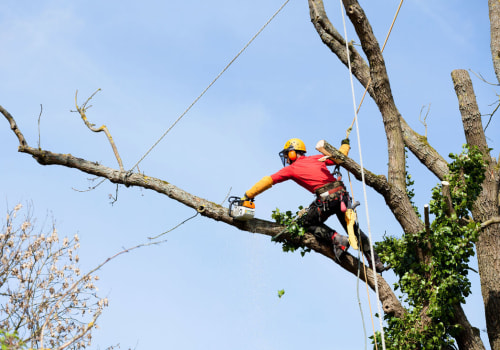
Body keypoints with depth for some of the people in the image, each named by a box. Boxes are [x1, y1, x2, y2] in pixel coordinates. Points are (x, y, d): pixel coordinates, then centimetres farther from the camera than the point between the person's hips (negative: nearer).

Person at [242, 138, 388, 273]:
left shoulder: (291, 169, 10)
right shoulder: (317, 158, 21)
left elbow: (267, 181, 10)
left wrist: (247, 196, 14)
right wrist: (345, 144, 49)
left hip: (326, 198, -6)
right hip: (342, 194, 6)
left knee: (308, 223, 18)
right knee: (352, 228, 17)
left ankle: (337, 239, -4)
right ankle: (377, 263, 14)